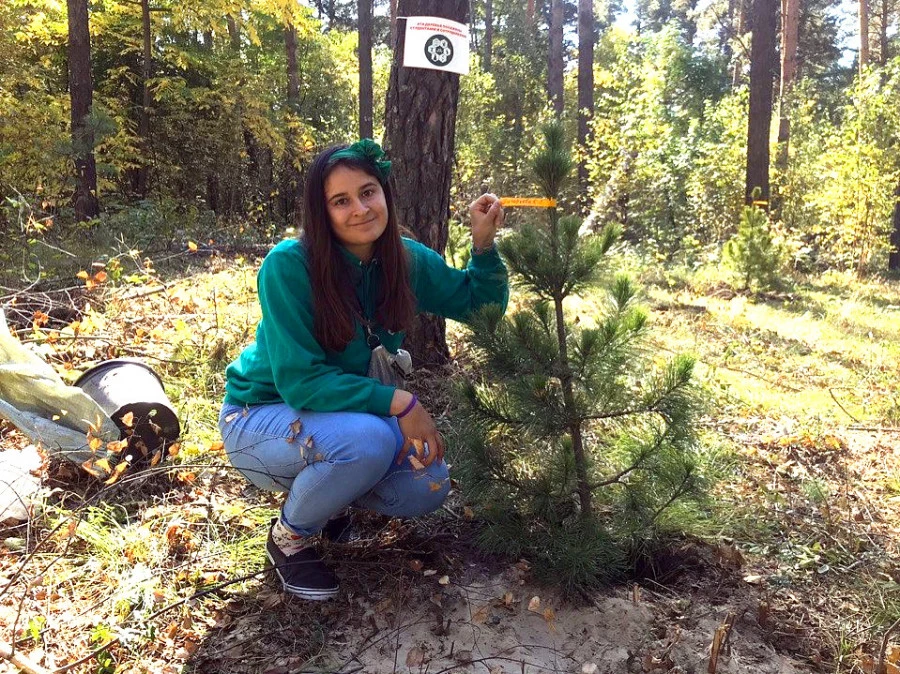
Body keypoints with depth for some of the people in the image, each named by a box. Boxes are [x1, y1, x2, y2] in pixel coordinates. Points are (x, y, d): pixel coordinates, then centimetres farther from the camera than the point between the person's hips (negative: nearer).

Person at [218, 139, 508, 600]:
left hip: (344, 417, 5)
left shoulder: (408, 261, -10)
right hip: (260, 419, -5)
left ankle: (325, 493, 15)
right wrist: (396, 401, -32)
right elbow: (298, 380, -28)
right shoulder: (289, 266, -26)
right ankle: (290, 536, -4)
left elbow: (480, 304, 2)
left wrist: (484, 242, -15)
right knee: (368, 440, -34)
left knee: (428, 487, -14)